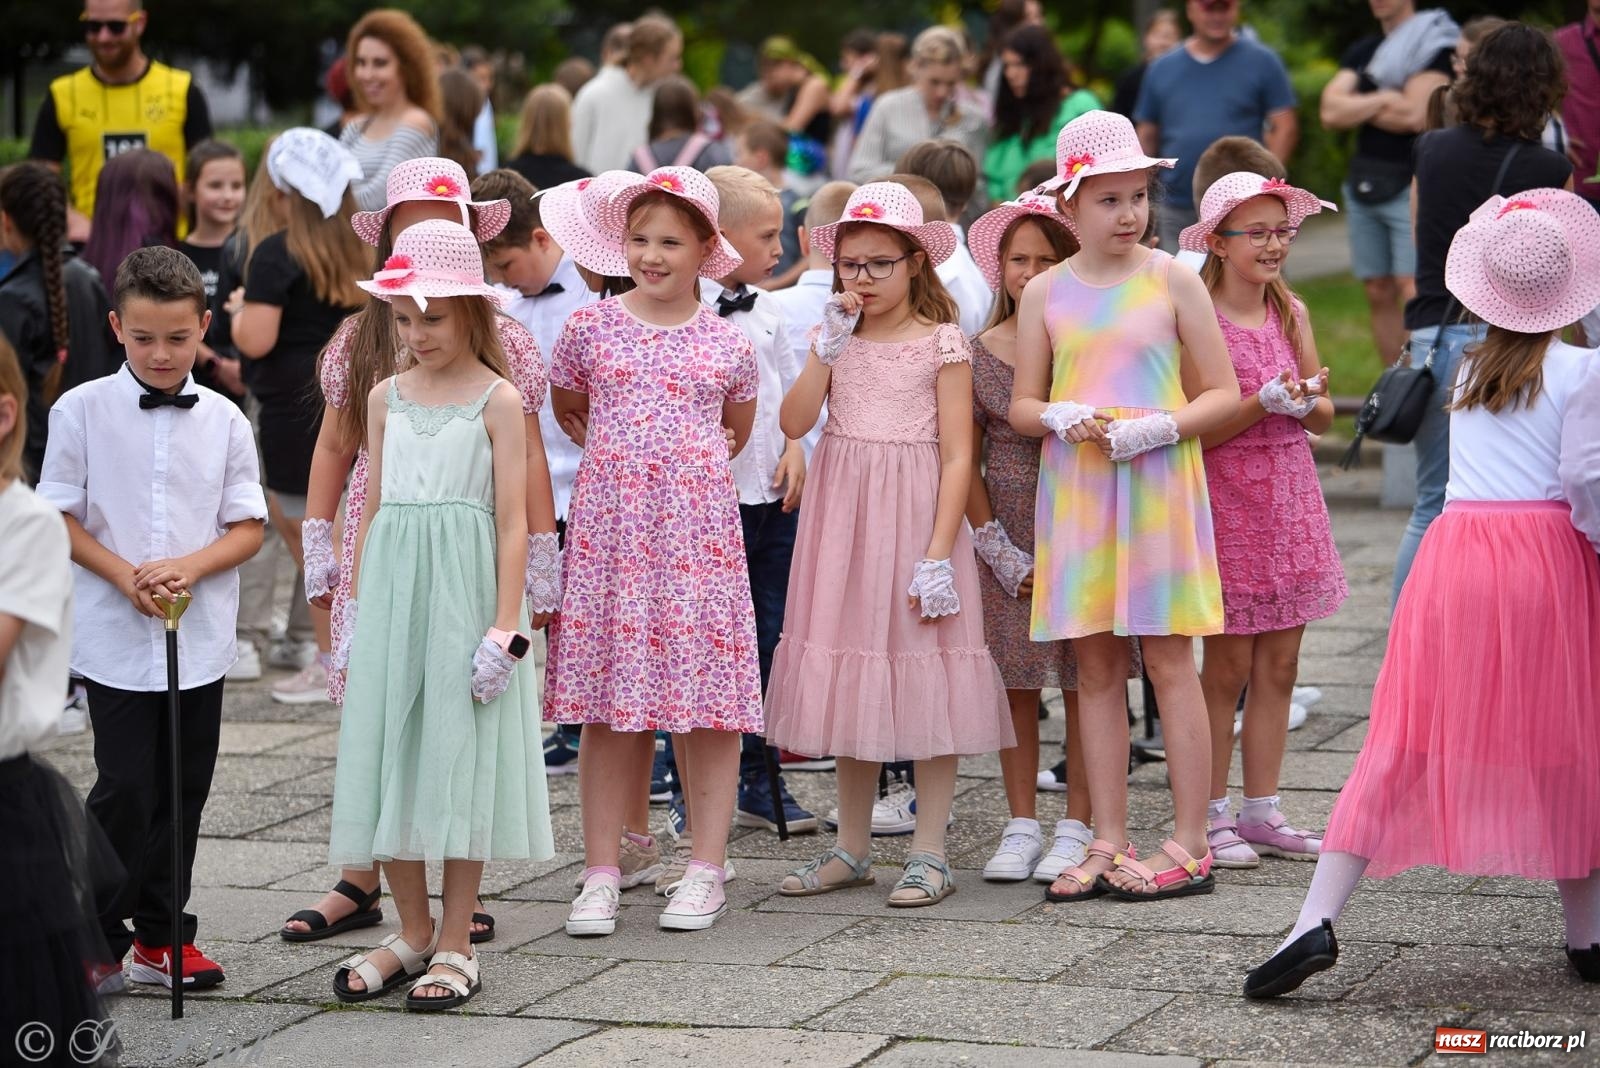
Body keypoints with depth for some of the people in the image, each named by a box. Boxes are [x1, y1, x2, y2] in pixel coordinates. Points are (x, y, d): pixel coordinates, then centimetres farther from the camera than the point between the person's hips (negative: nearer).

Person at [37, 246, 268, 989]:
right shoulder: (81, 411, -4)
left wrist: (190, 568, -15)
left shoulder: (223, 420, 2)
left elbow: (248, 528, 3)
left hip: (202, 639, 3)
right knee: (126, 789, -5)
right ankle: (95, 936, 8)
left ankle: (159, 937, 21)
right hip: (115, 639, -3)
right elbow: (59, 518, -2)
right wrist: (126, 577, -15)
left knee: (183, 790, 9)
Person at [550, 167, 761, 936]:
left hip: (697, 525, 0)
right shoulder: (590, 327, 6)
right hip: (610, 523, 0)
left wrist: (686, 464, 13)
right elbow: (565, 409, 22)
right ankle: (601, 872, 5)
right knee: (607, 701, 0)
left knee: (708, 698, -1)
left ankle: (705, 872, 7)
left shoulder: (727, 344, 7)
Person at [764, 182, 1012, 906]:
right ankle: (852, 849, 18)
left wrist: (939, 554, -15)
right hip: (842, 519, 4)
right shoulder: (837, 339, 9)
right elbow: (794, 422, -3)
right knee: (848, 683, 9)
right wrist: (828, 347, -8)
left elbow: (957, 457, -8)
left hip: (914, 516, -4)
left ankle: (928, 854, 5)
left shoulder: (941, 344, -4)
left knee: (922, 683, -2)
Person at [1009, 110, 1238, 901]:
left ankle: (1189, 844, 2)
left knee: (1168, 660, -2)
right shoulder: (1045, 293, 7)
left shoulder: (1172, 281, 0)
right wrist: (1062, 418, -12)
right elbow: (1021, 407, 10)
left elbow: (1223, 393, 1)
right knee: (1096, 667, 6)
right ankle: (1109, 842, 12)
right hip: (1074, 492, 3)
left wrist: (1159, 427, -16)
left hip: (1158, 485, -3)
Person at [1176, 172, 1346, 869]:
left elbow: (1324, 418, 9)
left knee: (1279, 664, 8)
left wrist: (1307, 400, -12)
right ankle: (1211, 816, 11)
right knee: (1229, 665, 0)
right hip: (1225, 499, -5)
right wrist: (1264, 403, -24)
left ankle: (1261, 811, 17)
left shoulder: (1291, 313, 6)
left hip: (1289, 496, 5)